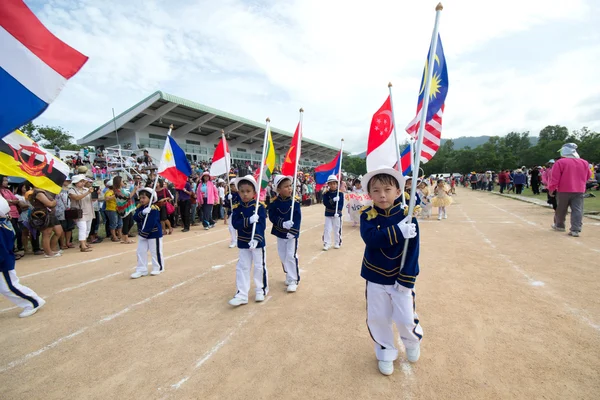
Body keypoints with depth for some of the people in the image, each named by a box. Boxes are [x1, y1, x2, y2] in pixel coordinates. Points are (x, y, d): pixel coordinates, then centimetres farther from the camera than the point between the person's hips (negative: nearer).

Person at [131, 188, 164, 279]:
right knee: (141, 252, 12)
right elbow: (135, 217, -12)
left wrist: (144, 234, -21)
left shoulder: (154, 209, -21)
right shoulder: (140, 207, 3)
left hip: (154, 234, -8)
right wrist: (142, 213, -30)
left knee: (155, 252, 6)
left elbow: (150, 224, -24)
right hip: (142, 234, 8)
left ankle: (158, 268, 23)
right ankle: (141, 270, 23)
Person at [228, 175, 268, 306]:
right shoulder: (237, 208, -3)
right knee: (242, 268, 8)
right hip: (243, 243, 3)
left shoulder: (259, 207, -13)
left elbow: (261, 225, -20)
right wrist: (249, 220, -30)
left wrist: (256, 239, -33)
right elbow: (236, 223, -14)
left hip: (257, 242, -3)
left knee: (259, 267, 10)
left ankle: (262, 290, 32)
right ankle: (242, 295, 19)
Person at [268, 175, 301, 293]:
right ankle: (289, 276, 34)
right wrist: (283, 223, -28)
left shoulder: (295, 201, -10)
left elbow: (297, 218, -14)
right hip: (280, 233, 3)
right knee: (283, 256, 14)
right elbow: (272, 217, -12)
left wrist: (293, 231, -25)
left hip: (292, 233, -3)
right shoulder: (274, 202, -7)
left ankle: (294, 280, 8)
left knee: (291, 256, -6)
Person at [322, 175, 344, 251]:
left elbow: (341, 204, -8)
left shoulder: (340, 194, -5)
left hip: (337, 214, -1)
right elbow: (325, 203, -13)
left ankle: (337, 243, 26)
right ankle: (327, 244, 11)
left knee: (337, 230, 10)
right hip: (328, 214, 1)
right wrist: (333, 200, -26)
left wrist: (337, 212, -20)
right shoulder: (326, 194, -2)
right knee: (327, 229, 1)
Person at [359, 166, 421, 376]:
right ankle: (385, 353, 37)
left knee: (405, 319, 7)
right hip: (375, 278, 1)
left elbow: (412, 250, -12)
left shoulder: (407, 216, -12)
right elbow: (370, 238, -28)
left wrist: (406, 279, -15)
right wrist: (398, 231, -37)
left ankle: (413, 342, 43)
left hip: (400, 278, -1)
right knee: (377, 318, 11)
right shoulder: (367, 215, -10)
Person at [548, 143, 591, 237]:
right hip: (579, 191, 3)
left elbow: (555, 178, -13)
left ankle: (559, 225, 26)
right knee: (577, 210, 2)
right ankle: (575, 230, -3)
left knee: (561, 209, 12)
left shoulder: (560, 162, -11)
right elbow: (588, 176, 17)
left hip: (563, 190, -3)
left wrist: (551, 189, -7)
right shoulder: (584, 163, 4)